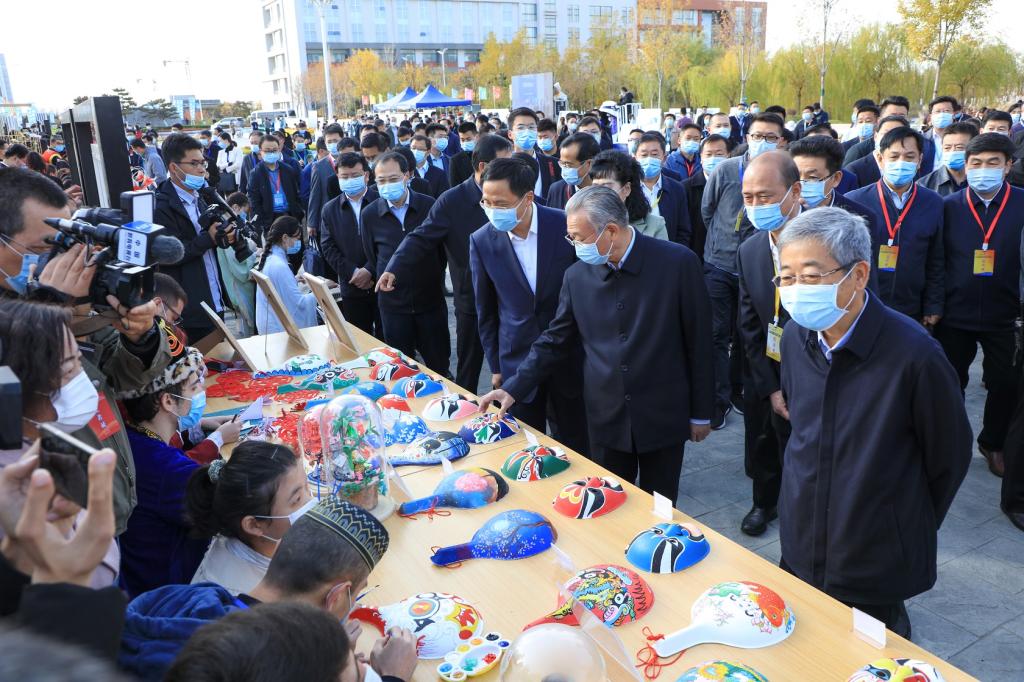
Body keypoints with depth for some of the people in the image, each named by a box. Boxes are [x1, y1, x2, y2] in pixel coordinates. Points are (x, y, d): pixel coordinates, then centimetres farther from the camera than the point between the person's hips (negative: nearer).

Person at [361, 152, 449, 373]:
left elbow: (444, 248, 7)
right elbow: (372, 258, 9)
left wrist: (437, 282, 8)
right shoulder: (369, 214, -2)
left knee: (440, 365, 10)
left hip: (431, 299, 0)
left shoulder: (430, 206, -4)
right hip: (392, 303, 1)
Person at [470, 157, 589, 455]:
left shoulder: (566, 226, -12)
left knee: (575, 446, 14)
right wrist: (496, 367, 5)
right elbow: (486, 311, 2)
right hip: (517, 361, 1)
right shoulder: (482, 241, -8)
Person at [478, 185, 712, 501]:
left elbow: (698, 340, -7)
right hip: (606, 418, 2)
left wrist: (701, 412, -2)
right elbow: (555, 341, 5)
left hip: (664, 416, -2)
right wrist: (513, 388, -3)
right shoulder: (577, 275, -3)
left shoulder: (678, 262, -13)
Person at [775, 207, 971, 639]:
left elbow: (950, 458, -9)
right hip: (799, 552, 5)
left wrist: (909, 532, 2)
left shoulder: (914, 355, -23)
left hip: (875, 570, -5)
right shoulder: (795, 338, -5)